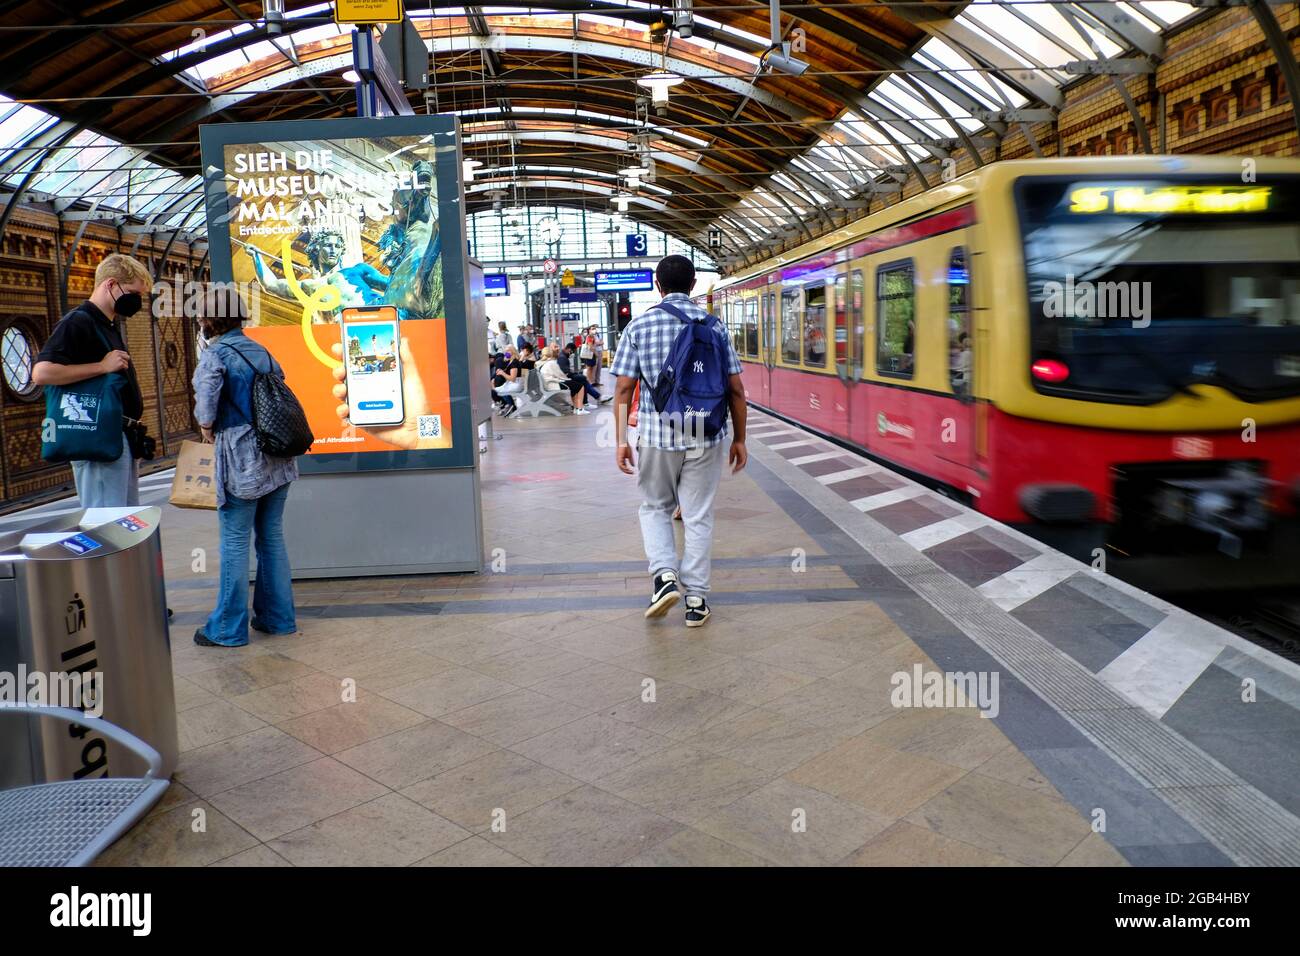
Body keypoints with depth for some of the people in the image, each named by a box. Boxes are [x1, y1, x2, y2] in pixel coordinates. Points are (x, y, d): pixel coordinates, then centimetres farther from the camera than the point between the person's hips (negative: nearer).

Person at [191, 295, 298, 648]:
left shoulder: (216, 354, -7)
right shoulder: (261, 351, 12)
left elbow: (206, 398, -20)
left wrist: (206, 427, 0)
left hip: (243, 459, -6)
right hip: (278, 458, 6)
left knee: (235, 542, 2)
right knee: (272, 536, 13)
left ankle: (228, 628, 10)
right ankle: (278, 617, 20)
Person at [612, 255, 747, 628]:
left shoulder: (639, 326, 0)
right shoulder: (713, 326, 3)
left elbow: (624, 388, -4)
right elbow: (736, 389, 2)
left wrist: (621, 440, 1)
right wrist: (739, 439, 10)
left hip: (657, 435, -1)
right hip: (706, 436, 1)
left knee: (654, 507, 19)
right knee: (699, 516, 9)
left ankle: (664, 574, 0)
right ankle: (696, 600, 13)